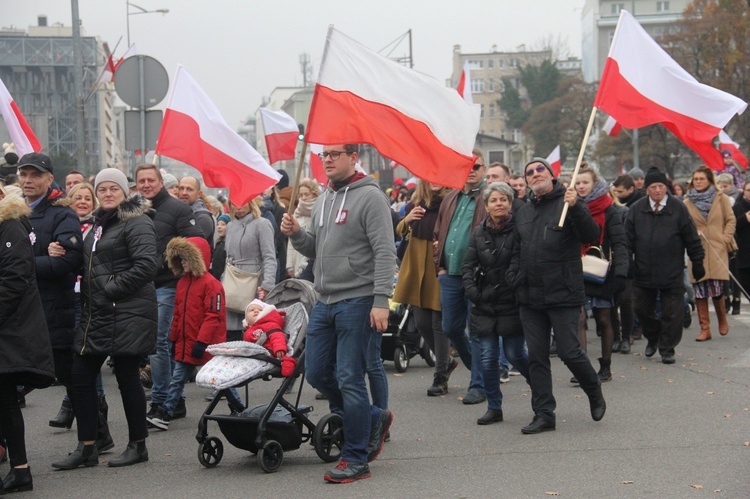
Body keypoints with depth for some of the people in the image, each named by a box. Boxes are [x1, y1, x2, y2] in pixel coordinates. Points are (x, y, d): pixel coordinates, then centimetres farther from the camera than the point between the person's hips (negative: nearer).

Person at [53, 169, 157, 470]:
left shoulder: (136, 222, -9)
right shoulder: (99, 224, 19)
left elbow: (146, 264, -20)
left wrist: (112, 289, -17)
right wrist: (87, 296, 10)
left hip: (127, 314, -9)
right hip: (97, 314, 9)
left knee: (127, 377, -1)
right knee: (81, 376, 6)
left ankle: (138, 445, 11)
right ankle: (86, 448, 12)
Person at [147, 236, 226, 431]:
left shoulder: (211, 284, -15)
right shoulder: (182, 282, 10)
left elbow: (213, 316, -20)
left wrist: (202, 341, -23)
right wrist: (174, 338, 15)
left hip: (206, 346, -7)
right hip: (185, 344, 8)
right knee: (177, 380, 6)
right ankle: (164, 415, 5)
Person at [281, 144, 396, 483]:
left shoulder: (369, 197, -10)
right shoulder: (323, 201, 15)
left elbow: (385, 253, -15)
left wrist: (381, 301, -21)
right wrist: (295, 234, 1)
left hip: (357, 302, -8)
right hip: (324, 302, 8)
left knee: (349, 379, -5)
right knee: (317, 374, 10)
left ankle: (356, 459, 4)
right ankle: (374, 418, 29)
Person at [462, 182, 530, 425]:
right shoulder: (478, 232, 8)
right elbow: (468, 266, 10)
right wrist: (473, 291, -3)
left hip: (512, 304, -4)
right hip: (485, 305, 4)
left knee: (514, 354, 0)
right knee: (488, 358, 2)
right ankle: (494, 408, 11)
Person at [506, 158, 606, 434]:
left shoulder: (568, 202, -2)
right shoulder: (524, 212, 17)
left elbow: (591, 236, -16)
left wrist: (575, 207, -30)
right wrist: (512, 280, 8)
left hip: (563, 295, -6)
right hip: (530, 297, 6)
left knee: (569, 352, -6)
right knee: (537, 357, 5)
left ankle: (595, 393, 21)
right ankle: (543, 415, 11)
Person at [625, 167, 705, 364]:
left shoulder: (678, 208, -2)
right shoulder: (636, 209, 2)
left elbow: (692, 239, 3)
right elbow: (628, 239, 4)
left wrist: (697, 263, 4)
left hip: (672, 273, -2)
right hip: (643, 272, 2)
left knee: (672, 313, 1)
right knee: (642, 309, 10)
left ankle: (667, 349, 13)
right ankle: (653, 338, 35)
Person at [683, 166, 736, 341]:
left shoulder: (721, 199, 4)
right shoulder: (687, 202, 6)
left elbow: (731, 220, 9)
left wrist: (725, 239, -1)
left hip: (717, 251, -1)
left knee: (717, 289, -5)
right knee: (699, 291, -1)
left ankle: (722, 319, 23)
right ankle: (705, 329, 7)